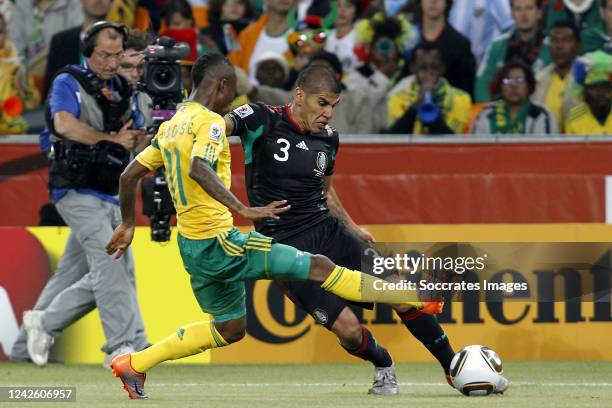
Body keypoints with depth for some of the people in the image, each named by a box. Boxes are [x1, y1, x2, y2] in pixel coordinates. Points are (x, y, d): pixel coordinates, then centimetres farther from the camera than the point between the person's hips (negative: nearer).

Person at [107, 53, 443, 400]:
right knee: (318, 267, -7)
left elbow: (130, 176, 17)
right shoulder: (210, 121, -14)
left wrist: (128, 225, 28)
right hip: (218, 241, -9)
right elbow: (198, 169, -32)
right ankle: (418, 300, -6)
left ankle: (133, 365, 22)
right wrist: (243, 210, -37)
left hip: (192, 247, 9)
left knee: (231, 327, 24)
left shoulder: (171, 126, 12)